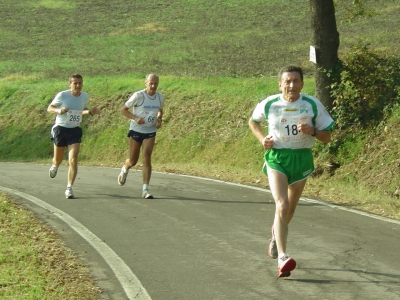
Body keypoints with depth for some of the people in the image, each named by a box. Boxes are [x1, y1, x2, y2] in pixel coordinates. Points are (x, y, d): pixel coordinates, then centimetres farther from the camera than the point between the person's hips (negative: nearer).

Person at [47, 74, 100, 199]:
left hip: (75, 131, 2)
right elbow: (49, 108, -2)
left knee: (73, 160, -13)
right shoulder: (62, 95, -12)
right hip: (60, 129, -2)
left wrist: (91, 112, -2)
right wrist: (59, 110, -23)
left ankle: (69, 188, -7)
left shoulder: (85, 96, 1)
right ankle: (55, 166, 52)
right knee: (58, 160, 13)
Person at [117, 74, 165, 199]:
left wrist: (159, 119, -1)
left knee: (147, 158, -13)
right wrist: (135, 118, -21)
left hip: (150, 132, 2)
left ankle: (145, 189, -11)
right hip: (136, 131, -2)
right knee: (133, 161, 8)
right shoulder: (138, 96, -14)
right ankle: (124, 170, 46)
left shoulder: (160, 97, -1)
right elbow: (123, 109, -6)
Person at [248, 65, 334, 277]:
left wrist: (312, 131, -20)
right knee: (282, 205, -20)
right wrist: (262, 138, -3)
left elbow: (327, 137, 1)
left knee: (290, 209, 18)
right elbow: (253, 121, 15)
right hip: (276, 158, -2)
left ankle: (277, 233, 52)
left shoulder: (313, 105, -5)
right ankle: (282, 258, -24)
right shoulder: (269, 104, -6)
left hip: (302, 159, 3)